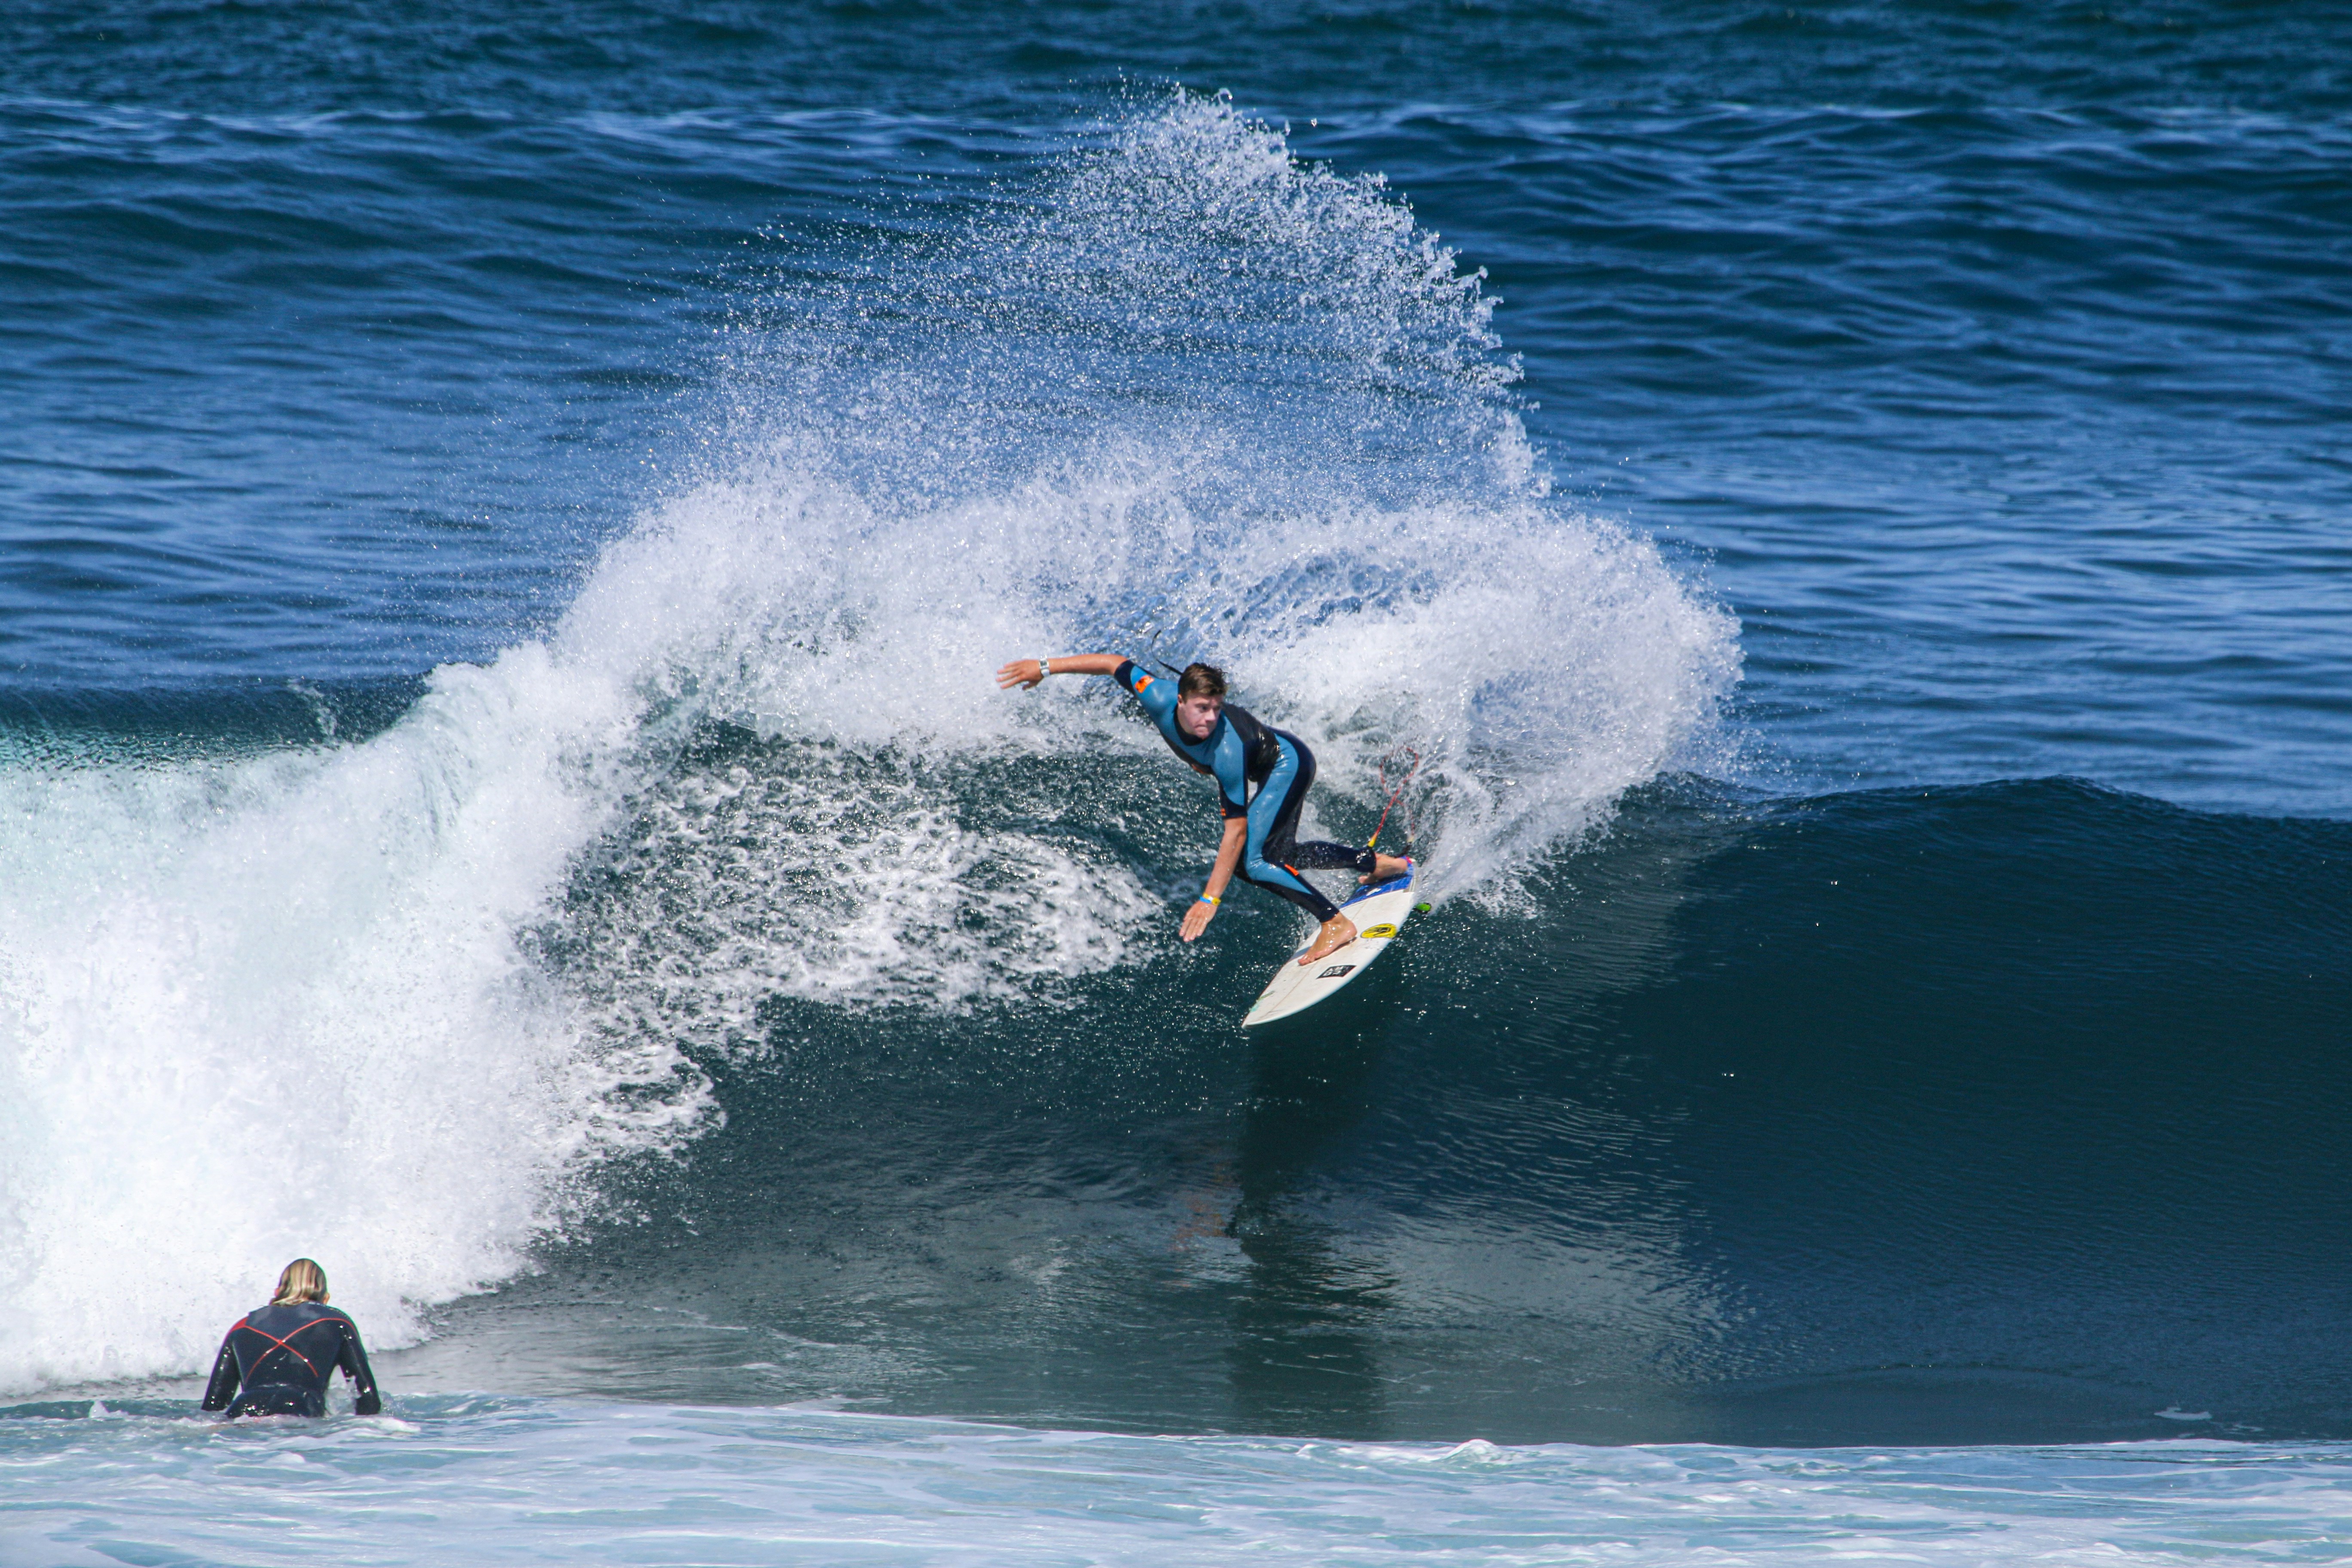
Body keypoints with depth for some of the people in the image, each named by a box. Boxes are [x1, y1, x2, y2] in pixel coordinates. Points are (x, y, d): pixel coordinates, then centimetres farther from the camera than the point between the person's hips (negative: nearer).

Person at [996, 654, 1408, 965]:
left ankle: (1335, 922, -13)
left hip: (1289, 764, -8)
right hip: (1275, 768, 8)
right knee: (1275, 857, 18)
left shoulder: (1227, 751, -42)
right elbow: (1115, 664, -11)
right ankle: (1376, 863, 32)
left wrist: (1210, 899, -40)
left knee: (1252, 862, -22)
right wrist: (1045, 667, -10)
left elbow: (1236, 831, -39)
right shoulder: (1159, 698, -29)